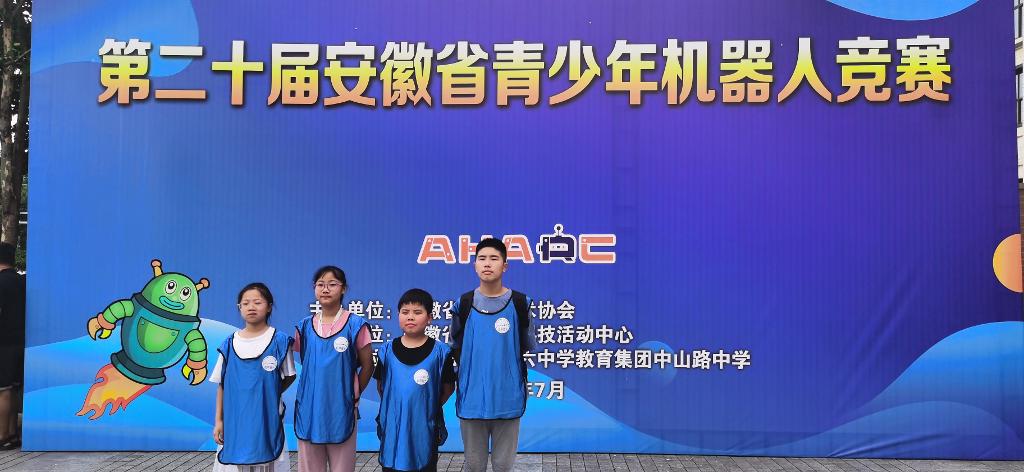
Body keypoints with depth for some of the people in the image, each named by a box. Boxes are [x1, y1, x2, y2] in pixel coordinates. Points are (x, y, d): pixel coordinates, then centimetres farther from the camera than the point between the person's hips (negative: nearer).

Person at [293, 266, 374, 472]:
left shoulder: (355, 325, -4)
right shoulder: (305, 326, 5)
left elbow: (367, 366, 3)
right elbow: (304, 363, 15)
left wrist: (354, 394, 5)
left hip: (341, 409, -3)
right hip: (309, 408, 3)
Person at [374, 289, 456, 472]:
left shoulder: (440, 352, -6)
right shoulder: (387, 350, 1)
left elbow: (448, 387, 1)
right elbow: (380, 385, 11)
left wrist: (430, 407, -1)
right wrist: (391, 407, 5)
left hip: (424, 427, -2)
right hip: (393, 426, 2)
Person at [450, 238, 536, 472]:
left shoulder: (520, 303, -2)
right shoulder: (463, 304, 2)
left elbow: (527, 349, 7)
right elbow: (456, 348, 12)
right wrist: (470, 373, 9)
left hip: (508, 399, -1)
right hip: (472, 399, 1)